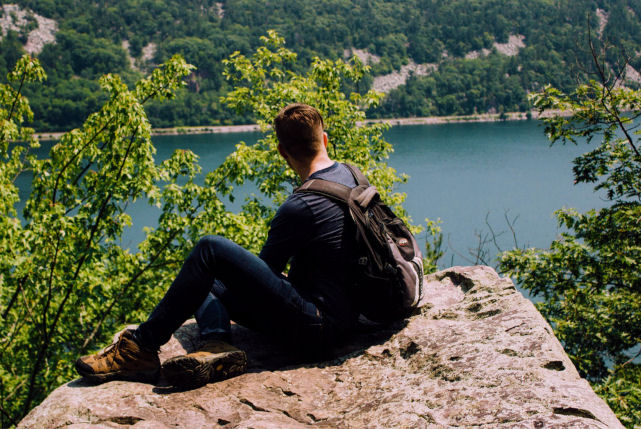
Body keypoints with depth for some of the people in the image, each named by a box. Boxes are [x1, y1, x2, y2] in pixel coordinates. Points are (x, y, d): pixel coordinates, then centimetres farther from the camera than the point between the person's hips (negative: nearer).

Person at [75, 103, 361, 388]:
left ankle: (140, 349, -14)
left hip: (315, 327, -10)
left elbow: (263, 271, -6)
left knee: (211, 249, -18)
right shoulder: (348, 174, 9)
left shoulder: (300, 207, -20)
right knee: (207, 285, 13)